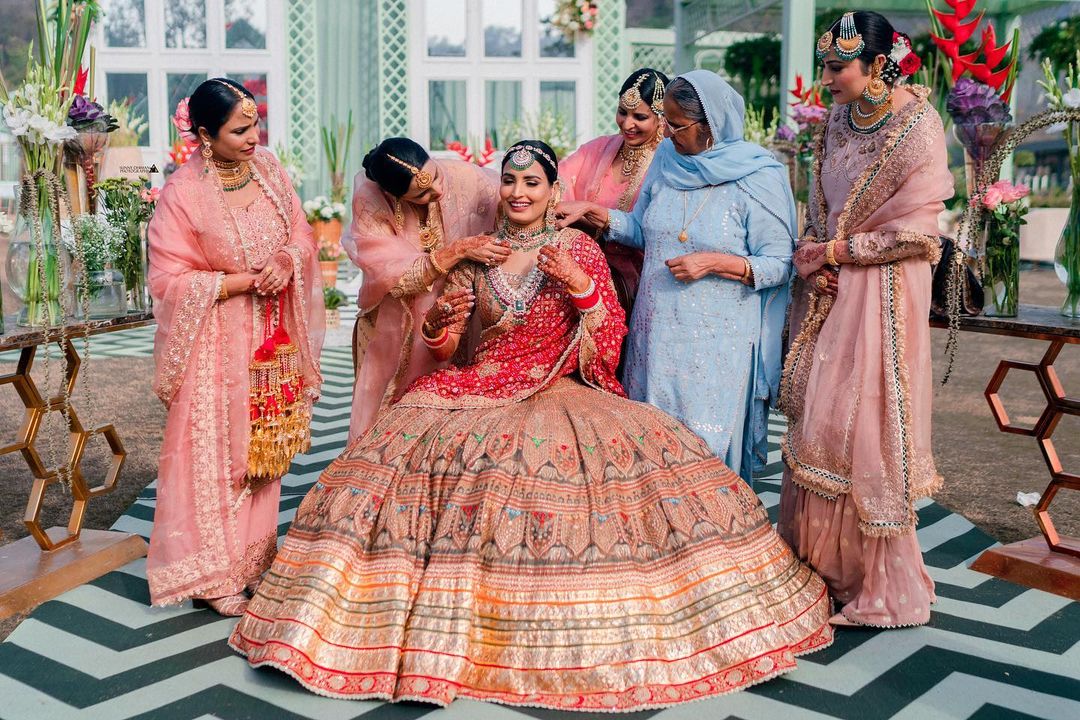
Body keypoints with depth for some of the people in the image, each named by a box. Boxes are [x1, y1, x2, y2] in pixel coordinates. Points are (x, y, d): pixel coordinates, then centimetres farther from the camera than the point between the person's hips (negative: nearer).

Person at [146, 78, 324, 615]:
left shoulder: (268, 168, 1)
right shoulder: (182, 193, -15)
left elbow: (302, 233, 9)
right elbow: (168, 279, -14)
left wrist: (288, 261, -13)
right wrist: (243, 281, -18)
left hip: (272, 335, 5)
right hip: (217, 340, -5)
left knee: (265, 445, 12)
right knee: (214, 450, 1)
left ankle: (252, 557, 27)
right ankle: (211, 574, 14)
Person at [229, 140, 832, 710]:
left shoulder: (580, 250, 4)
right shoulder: (478, 253, 11)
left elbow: (611, 342, -2)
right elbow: (443, 344, 11)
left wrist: (581, 285, -16)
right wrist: (442, 314, -11)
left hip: (559, 393, -2)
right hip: (481, 390, 2)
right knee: (416, 443, -24)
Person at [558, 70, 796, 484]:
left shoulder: (757, 178, -10)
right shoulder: (666, 158, 5)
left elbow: (779, 265, -9)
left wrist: (714, 262, -19)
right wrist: (591, 212, 3)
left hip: (719, 341, -5)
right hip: (658, 334, 5)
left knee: (709, 449, 1)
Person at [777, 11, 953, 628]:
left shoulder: (918, 128, -11)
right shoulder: (838, 122, 10)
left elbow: (915, 233, -15)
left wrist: (831, 252, -9)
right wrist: (813, 262, -3)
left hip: (881, 296, -6)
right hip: (828, 293, 6)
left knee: (864, 428, -3)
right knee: (818, 424, 7)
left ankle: (881, 586, 13)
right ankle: (823, 564, 21)